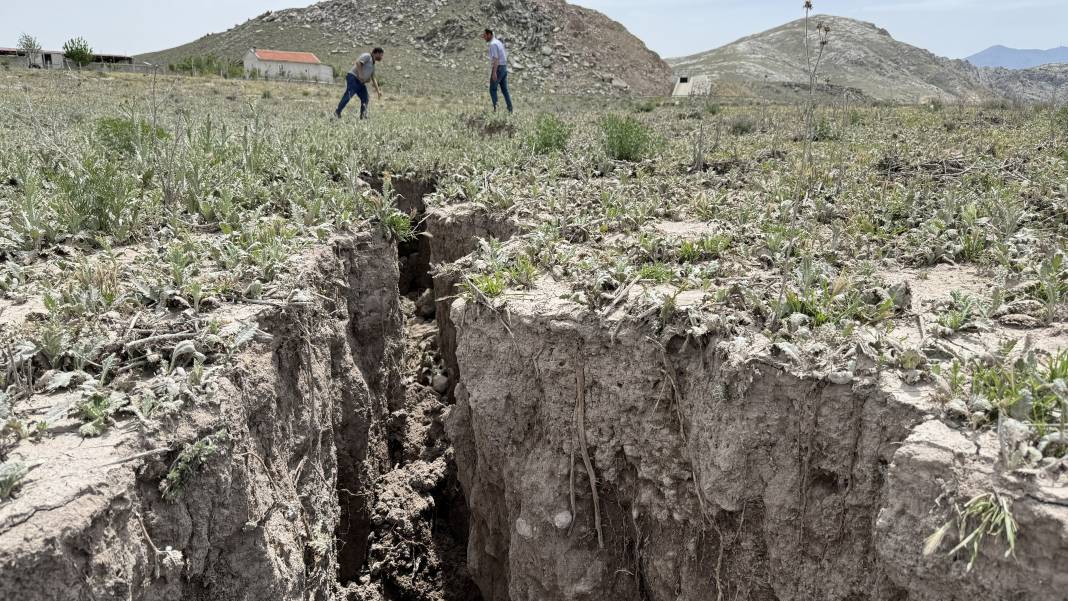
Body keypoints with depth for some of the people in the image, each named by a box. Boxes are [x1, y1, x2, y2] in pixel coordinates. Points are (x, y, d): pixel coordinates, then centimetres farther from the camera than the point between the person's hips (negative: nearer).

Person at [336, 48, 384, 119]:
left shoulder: (373, 64, 23)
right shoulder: (367, 56, -3)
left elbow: (373, 78, 26)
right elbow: (358, 62, -20)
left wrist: (378, 91, 22)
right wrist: (360, 74, -25)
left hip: (361, 83, 10)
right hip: (353, 78, -9)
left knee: (365, 99, 2)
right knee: (348, 96, -17)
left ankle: (363, 116, 6)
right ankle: (337, 113, -15)